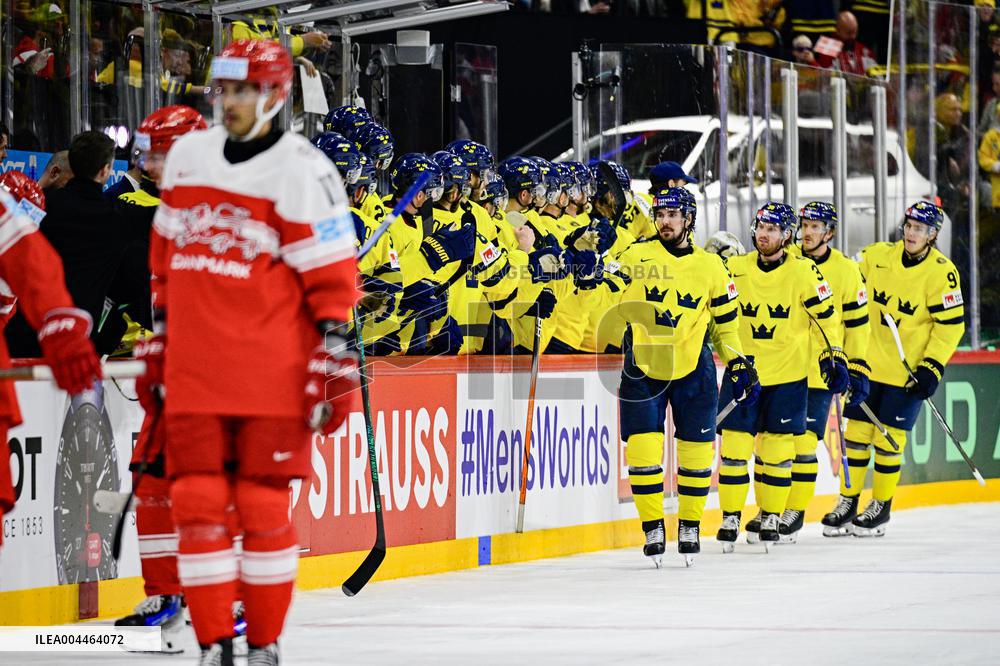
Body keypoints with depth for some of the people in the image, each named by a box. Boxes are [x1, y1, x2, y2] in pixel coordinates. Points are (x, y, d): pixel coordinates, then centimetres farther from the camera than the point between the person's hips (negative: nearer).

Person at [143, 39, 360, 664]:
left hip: (271, 377, -5)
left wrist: (334, 366, -11)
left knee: (264, 507, 0)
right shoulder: (186, 158, 12)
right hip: (194, 374, 5)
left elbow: (333, 277, -7)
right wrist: (158, 344, 21)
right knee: (197, 505, 0)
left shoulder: (302, 171, -6)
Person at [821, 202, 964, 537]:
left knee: (889, 437, -1)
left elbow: (951, 324, -11)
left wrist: (932, 368, -15)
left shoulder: (941, 272, -12)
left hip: (908, 371, -4)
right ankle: (848, 501, 16)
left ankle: (881, 507, 12)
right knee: (857, 431, 6)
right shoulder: (877, 255, -1)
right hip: (868, 362, 4)